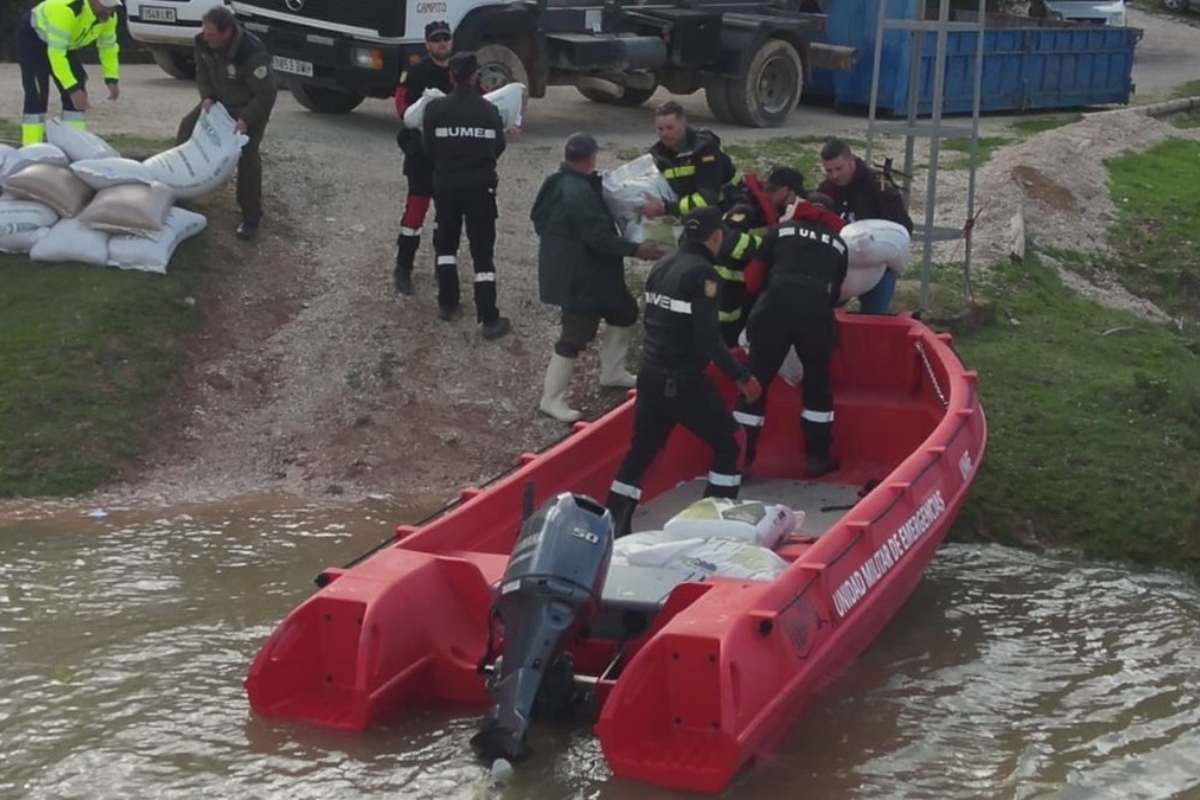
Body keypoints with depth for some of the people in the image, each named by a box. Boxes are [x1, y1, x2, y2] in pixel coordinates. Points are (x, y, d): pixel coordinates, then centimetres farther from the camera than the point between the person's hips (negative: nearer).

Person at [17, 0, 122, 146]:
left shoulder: (109, 15, -17)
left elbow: (108, 46, -1)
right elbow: (56, 53, -42)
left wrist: (112, 79, -13)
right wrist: (73, 89, -45)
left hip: (64, 44, 7)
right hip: (32, 37, -7)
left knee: (78, 95, -2)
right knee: (37, 95, -16)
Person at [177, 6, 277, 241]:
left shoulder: (252, 54, -38)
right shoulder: (204, 42, -17)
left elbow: (266, 94, -30)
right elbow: (202, 71, 3)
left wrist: (245, 120, -35)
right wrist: (207, 97, -13)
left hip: (250, 107, -7)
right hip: (220, 101, 7)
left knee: (247, 157, -18)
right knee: (188, 126, 6)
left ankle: (251, 217, -8)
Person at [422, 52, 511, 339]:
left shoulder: (435, 109, -8)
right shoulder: (489, 111, -6)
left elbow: (428, 149, -3)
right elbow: (498, 148, 2)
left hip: (446, 185, 1)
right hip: (480, 187, -1)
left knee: (446, 242, 22)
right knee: (482, 250, 2)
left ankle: (447, 304, 22)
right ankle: (489, 319, -2)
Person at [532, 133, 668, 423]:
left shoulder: (562, 183, 6)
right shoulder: (578, 193, -28)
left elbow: (540, 220, 19)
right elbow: (599, 238, -28)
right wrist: (636, 250, -22)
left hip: (590, 272, 11)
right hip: (577, 277, -11)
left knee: (624, 312, 22)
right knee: (576, 336, -4)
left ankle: (612, 373, 36)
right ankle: (551, 399, 7)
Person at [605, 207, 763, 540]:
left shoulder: (662, 267, 8)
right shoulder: (702, 273, -15)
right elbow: (707, 337, -19)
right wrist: (742, 376, -11)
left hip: (651, 376, 8)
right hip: (683, 382, -7)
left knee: (642, 450, 16)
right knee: (726, 446, 8)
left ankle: (613, 526, 16)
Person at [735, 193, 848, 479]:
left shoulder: (782, 230, 21)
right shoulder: (838, 243, 25)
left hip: (774, 308, -1)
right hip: (817, 313, 1)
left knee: (756, 381, 10)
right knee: (818, 383, 20)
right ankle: (817, 458, 22)